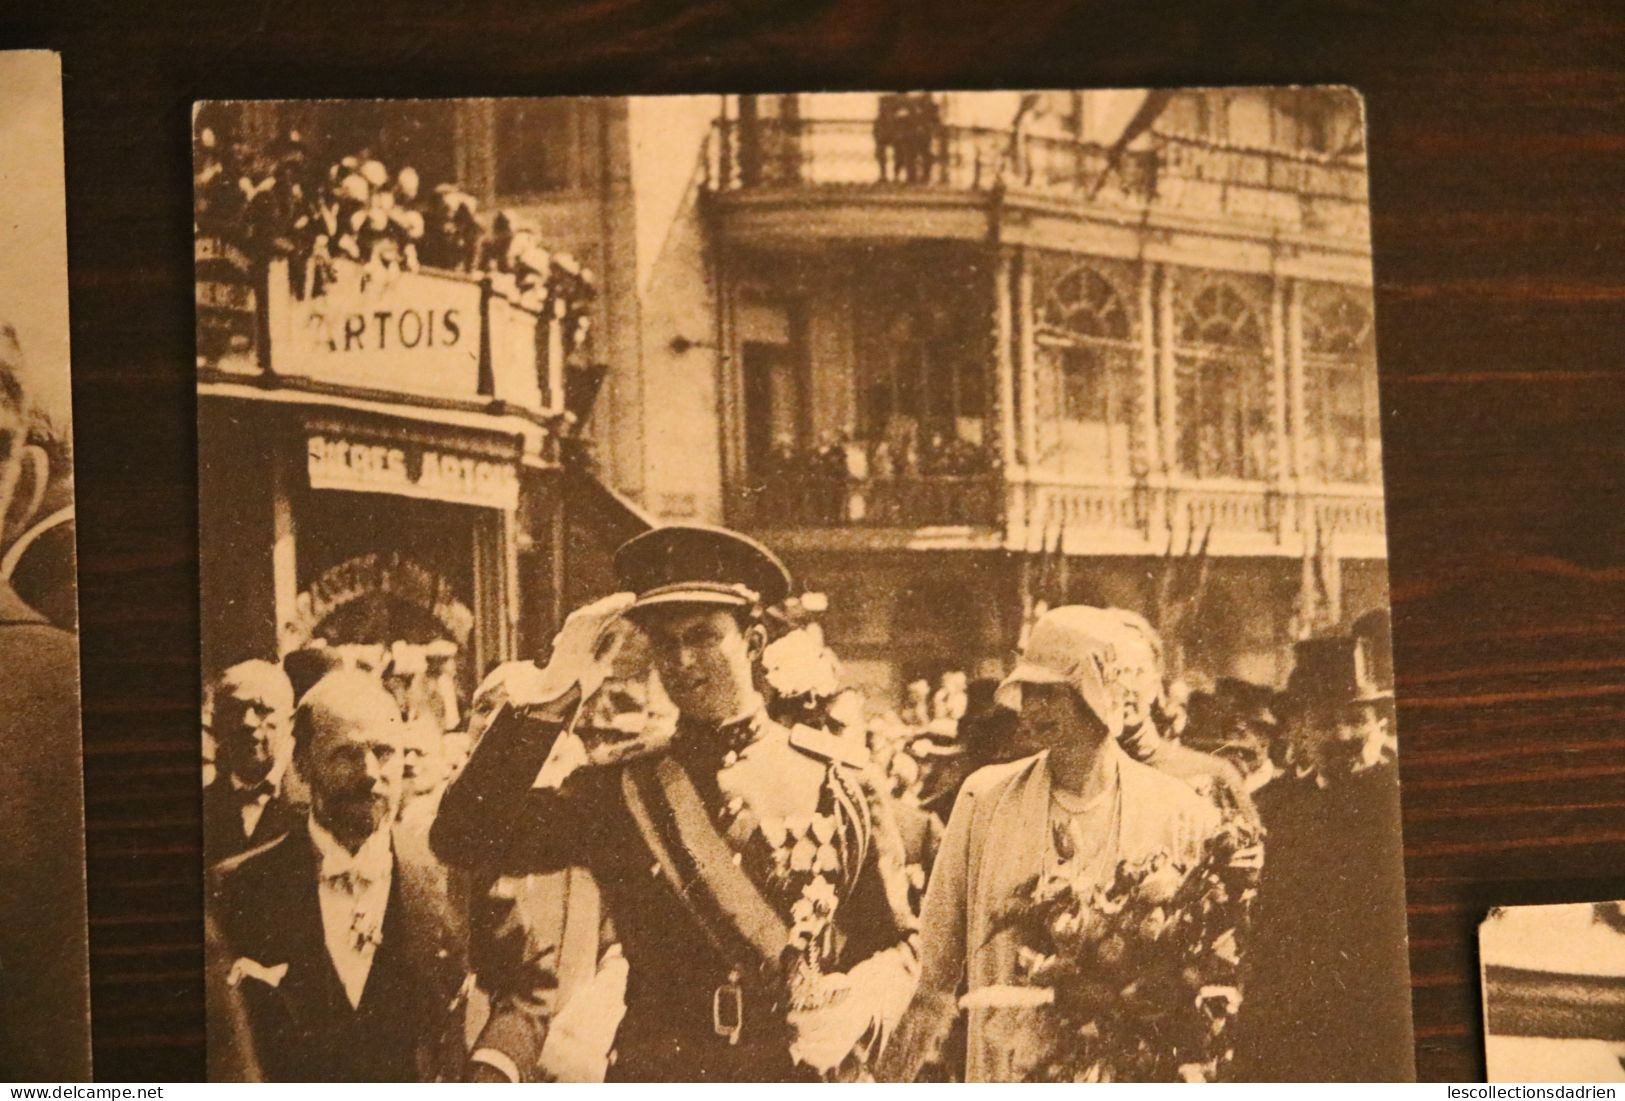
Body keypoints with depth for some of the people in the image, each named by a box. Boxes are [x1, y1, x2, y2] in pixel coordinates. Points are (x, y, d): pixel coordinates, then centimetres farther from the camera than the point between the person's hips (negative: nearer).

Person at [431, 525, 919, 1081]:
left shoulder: (838, 785, 3)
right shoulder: (618, 789, 5)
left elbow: (896, 945, 8)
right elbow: (464, 840, -6)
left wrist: (858, 1006, -14)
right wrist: (550, 696, -10)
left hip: (804, 1082, 0)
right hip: (656, 1079, 0)